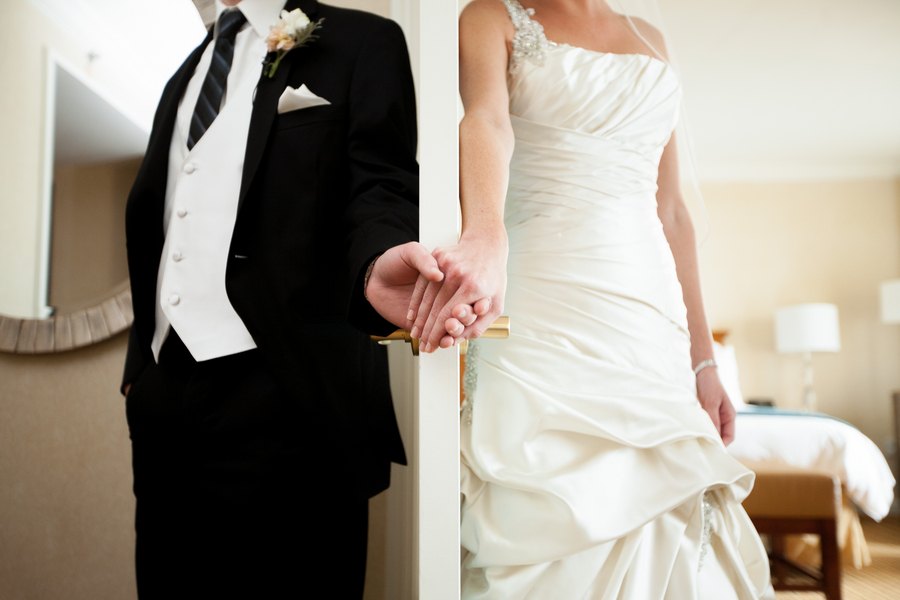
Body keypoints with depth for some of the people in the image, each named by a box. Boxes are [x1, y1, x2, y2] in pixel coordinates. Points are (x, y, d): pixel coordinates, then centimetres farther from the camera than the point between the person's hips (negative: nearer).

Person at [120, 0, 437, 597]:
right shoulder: (186, 75, 24)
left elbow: (380, 183, -9)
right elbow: (152, 221, 23)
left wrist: (376, 261, -32)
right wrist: (139, 360, 19)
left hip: (278, 391, -6)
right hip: (163, 390, 7)